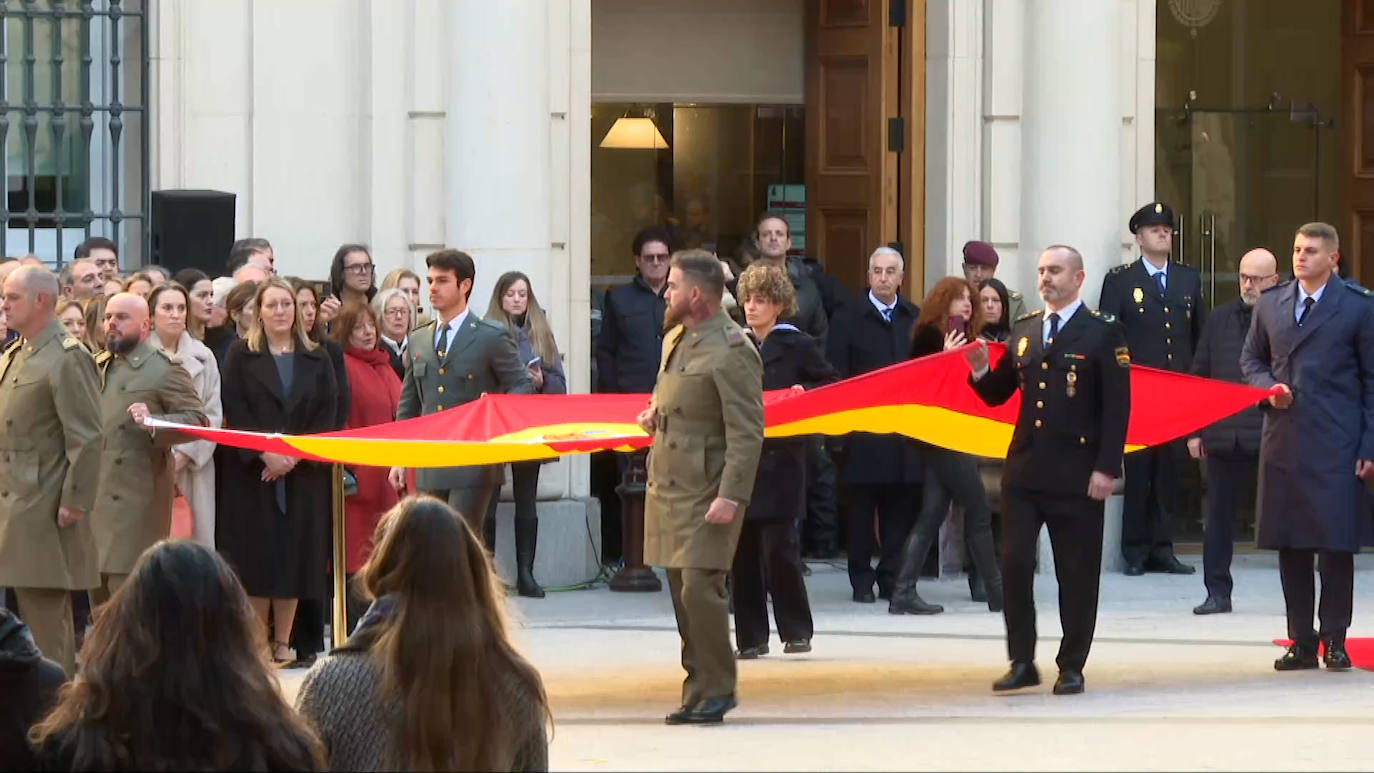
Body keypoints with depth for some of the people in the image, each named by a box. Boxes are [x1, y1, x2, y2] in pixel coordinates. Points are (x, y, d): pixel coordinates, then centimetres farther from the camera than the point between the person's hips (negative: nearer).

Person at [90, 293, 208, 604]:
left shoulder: (165, 368, -4)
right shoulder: (96, 366, 18)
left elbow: (198, 420, -10)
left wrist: (154, 423, -26)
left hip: (136, 500, -7)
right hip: (94, 497, 7)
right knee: (100, 599, 11)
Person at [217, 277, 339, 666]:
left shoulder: (316, 359, 10)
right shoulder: (241, 355, 4)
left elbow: (327, 414, 3)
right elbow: (235, 410, -5)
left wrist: (296, 455, -11)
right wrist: (265, 453, -16)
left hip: (303, 473, 2)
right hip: (252, 472, -2)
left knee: (295, 554, 1)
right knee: (256, 554, -3)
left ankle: (283, 641, 7)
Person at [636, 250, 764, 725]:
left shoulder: (732, 352, -15)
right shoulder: (675, 338, 15)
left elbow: (747, 432, -18)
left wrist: (731, 496, -24)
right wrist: (653, 414, 11)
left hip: (707, 494, -9)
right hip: (667, 485, 9)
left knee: (700, 588, -13)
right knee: (681, 591, 10)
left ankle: (715, 688, -3)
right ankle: (698, 686, 16)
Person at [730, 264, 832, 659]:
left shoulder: (798, 346, 1)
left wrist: (803, 393, -13)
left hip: (780, 459, -4)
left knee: (779, 548, -8)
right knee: (742, 551, 2)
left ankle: (797, 630, 5)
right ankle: (750, 636, 8)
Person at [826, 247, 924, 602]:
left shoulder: (916, 319, 10)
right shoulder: (849, 319, 2)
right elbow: (837, 374, -2)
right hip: (863, 430, -2)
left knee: (899, 508, 3)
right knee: (861, 509, 2)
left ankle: (893, 579, 10)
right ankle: (862, 580, 9)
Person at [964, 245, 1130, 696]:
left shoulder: (1103, 333, -2)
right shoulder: (1023, 331, 14)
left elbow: (1117, 406, -6)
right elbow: (997, 395, 16)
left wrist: (1107, 468, -13)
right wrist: (980, 371, -6)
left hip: (1076, 471, -4)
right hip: (1024, 468, 4)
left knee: (1076, 573, 1)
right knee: (1014, 562, -1)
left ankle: (1071, 667, 10)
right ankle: (1022, 662, 9)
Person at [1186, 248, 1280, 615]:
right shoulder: (1219, 319, 10)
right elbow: (1198, 375, 13)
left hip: (1272, 436, -4)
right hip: (1224, 435, 4)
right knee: (1219, 516, 7)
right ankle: (1217, 592, 13)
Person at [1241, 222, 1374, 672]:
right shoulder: (1270, 305, 12)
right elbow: (1251, 359, 23)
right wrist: (1269, 386, -1)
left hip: (1335, 445, -4)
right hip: (1283, 443, 4)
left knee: (1336, 543, -3)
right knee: (1290, 546, 6)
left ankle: (1334, 639, 6)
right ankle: (1301, 641, 13)